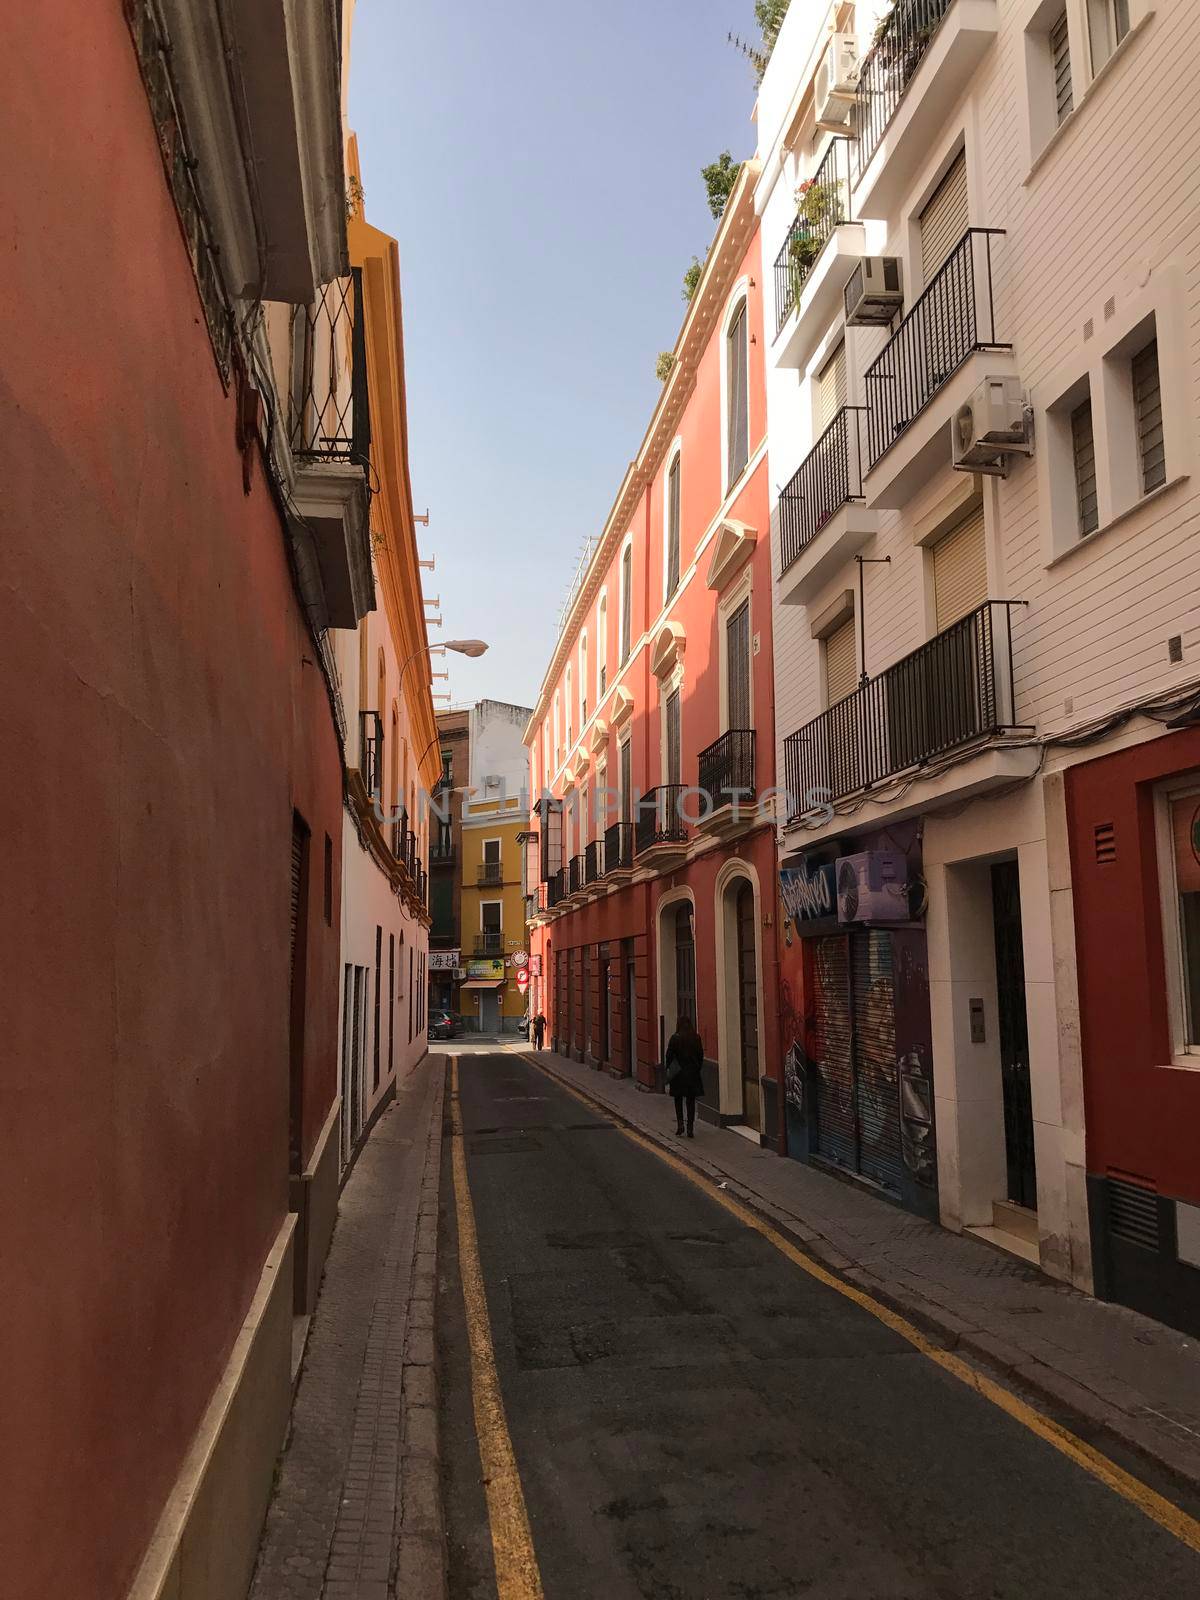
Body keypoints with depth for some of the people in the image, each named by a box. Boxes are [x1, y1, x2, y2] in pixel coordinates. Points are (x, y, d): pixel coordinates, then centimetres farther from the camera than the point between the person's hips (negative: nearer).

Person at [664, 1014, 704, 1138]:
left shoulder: (675, 1038, -11)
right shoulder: (697, 1038, -2)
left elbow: (669, 1056, -8)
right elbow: (701, 1055, 3)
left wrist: (668, 1070, 3)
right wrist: (697, 1069, 13)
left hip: (678, 1074, -2)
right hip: (693, 1073, 2)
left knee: (678, 1100, 14)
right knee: (691, 1101, 8)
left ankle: (680, 1124, 1)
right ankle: (690, 1129, 7)